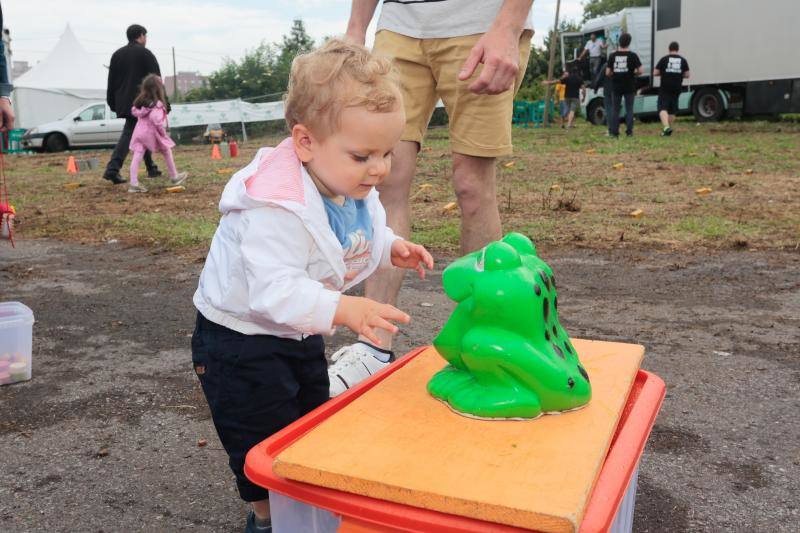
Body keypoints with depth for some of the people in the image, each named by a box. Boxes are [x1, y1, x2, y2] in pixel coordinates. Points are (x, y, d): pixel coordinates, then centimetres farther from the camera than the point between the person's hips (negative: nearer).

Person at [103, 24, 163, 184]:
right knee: (129, 133, -3)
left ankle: (151, 168, 14)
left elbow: (111, 82, 15)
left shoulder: (117, 54, 14)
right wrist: (164, 104, -6)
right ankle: (112, 169, -9)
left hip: (123, 103, 6)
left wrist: (113, 104, 19)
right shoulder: (145, 54, -4)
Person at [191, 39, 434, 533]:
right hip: (241, 339, -8)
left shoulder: (354, 189, -9)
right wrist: (345, 309, -51)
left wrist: (389, 248, -8)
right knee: (268, 443, 1)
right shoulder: (276, 209, -37)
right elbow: (275, 291, -41)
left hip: (299, 335, 9)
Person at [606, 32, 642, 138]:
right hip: (629, 87, -1)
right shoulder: (633, 55, -7)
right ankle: (629, 131, 3)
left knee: (615, 109, 9)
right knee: (629, 109, 6)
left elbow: (607, 73, -1)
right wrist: (633, 73, 11)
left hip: (616, 87, 2)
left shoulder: (612, 56, -2)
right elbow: (640, 71, -8)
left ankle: (613, 132, 6)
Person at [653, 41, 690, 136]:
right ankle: (669, 128, 22)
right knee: (672, 110, 16)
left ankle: (666, 127, -28)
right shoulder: (683, 60, 6)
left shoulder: (664, 59, -2)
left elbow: (655, 73, -3)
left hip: (665, 88, -3)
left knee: (663, 108, -7)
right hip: (677, 88, 3)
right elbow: (687, 75, 5)